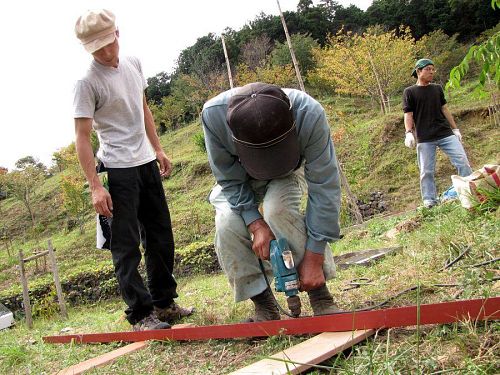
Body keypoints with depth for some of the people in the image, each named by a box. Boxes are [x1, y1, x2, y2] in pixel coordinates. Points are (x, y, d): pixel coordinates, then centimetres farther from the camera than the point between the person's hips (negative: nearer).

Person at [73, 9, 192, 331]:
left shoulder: (133, 64, 7)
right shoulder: (87, 83, -13)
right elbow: (82, 137, -15)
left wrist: (158, 150, 18)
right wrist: (95, 186, -21)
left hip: (146, 163, 8)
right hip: (117, 171, -7)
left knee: (161, 236, 13)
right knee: (127, 247, -4)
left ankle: (164, 302, 26)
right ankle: (141, 315, 4)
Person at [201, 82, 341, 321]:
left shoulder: (310, 114, -41)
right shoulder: (213, 114, -37)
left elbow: (325, 187, -34)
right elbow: (230, 180, -22)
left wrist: (314, 258, -32)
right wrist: (256, 225, -33)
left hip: (290, 172, -1)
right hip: (239, 176, 2)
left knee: (278, 209, -33)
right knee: (227, 223, -26)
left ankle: (321, 298, -17)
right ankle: (264, 307, -8)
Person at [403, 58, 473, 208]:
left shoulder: (437, 88, 15)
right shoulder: (409, 92, 3)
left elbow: (444, 109, 18)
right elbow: (408, 115, -1)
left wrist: (455, 129, 17)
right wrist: (408, 133, -15)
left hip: (446, 134, 4)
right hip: (424, 138, -3)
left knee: (462, 161, -4)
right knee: (427, 171, -2)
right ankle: (429, 200, 7)